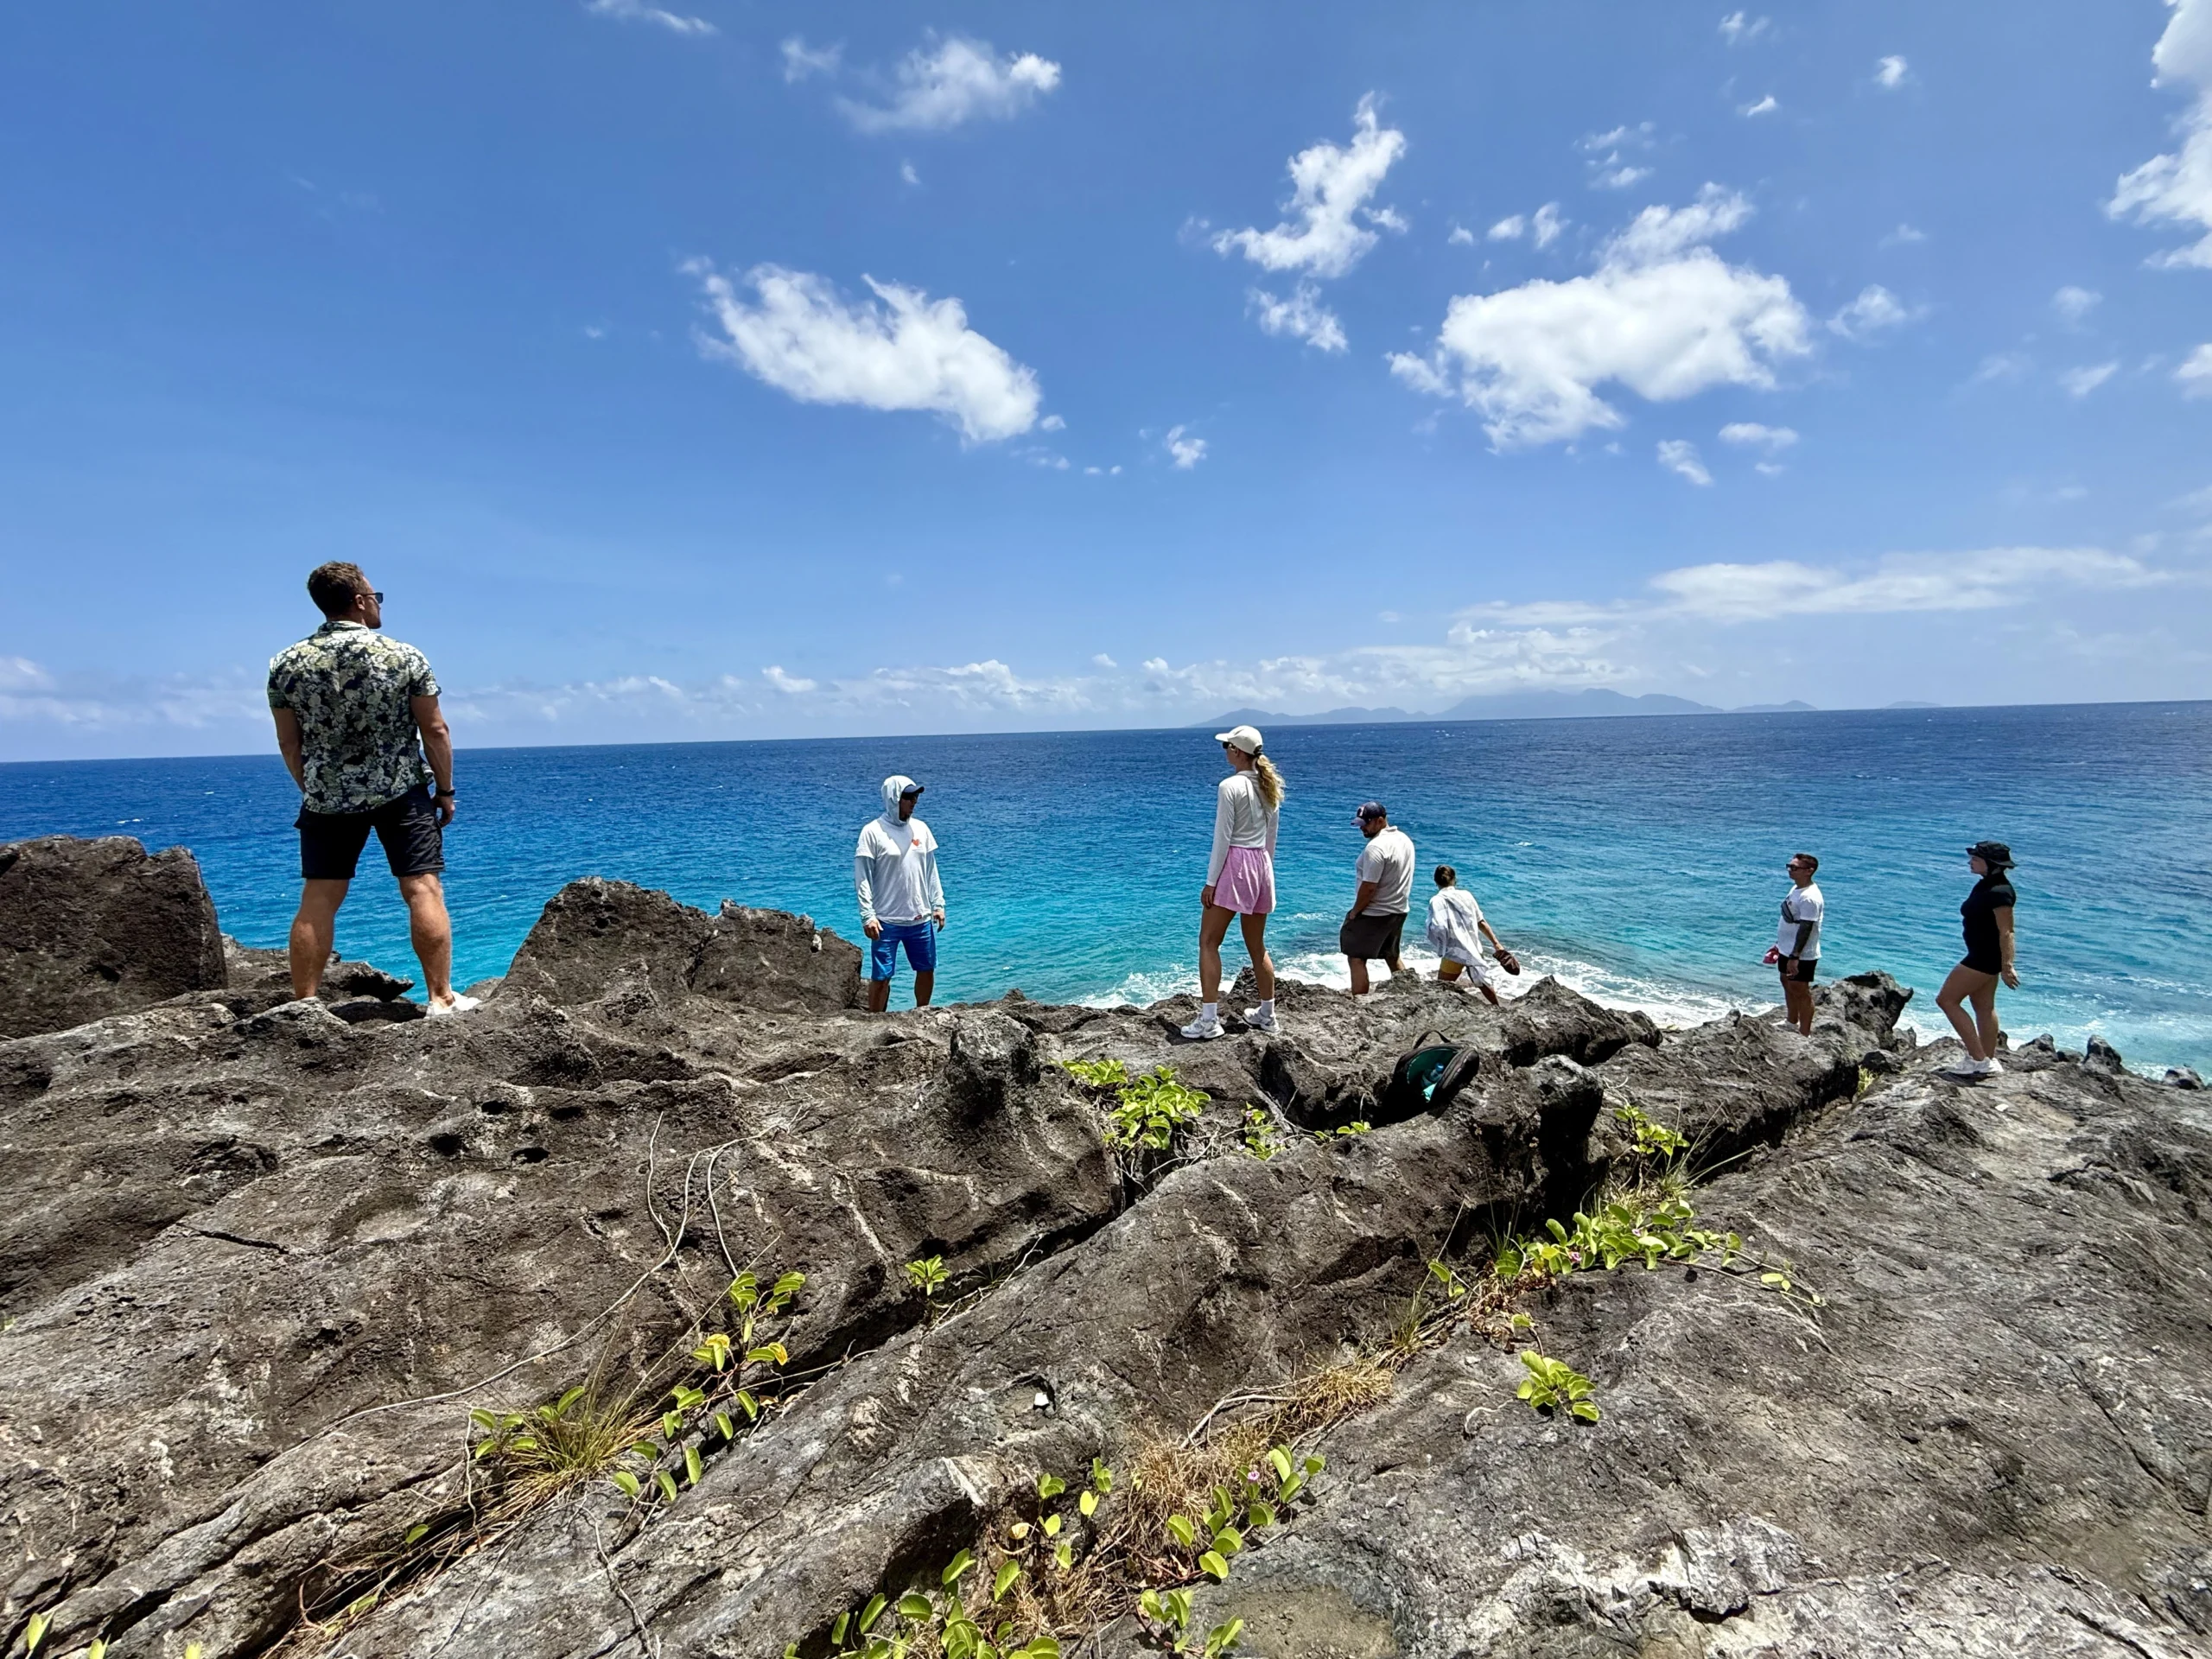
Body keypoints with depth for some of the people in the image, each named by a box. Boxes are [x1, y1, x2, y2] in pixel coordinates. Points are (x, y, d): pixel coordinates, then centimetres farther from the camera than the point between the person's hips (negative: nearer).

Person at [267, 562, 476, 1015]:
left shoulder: (286, 664, 0)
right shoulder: (405, 656, -8)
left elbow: (289, 742, 6)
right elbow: (434, 730, -7)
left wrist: (315, 790, 18)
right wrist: (445, 790, 3)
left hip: (327, 801, 3)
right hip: (400, 793, -3)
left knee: (317, 900, 8)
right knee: (423, 890, -2)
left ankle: (304, 1005, 13)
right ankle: (441, 998, -1)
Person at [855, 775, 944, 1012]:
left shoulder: (921, 829, 6)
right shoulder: (872, 831, -9)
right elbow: (862, 878, -10)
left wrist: (938, 904, 8)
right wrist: (867, 916, -16)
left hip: (921, 918, 5)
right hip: (886, 921, -5)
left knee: (927, 970, 16)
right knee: (881, 977, -1)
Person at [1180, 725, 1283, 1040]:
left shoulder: (1230, 786, -13)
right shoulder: (1269, 786, 10)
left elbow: (1222, 837, -14)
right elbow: (1271, 836, 15)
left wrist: (1211, 881, -11)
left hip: (1234, 864, -8)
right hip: (1262, 865, 8)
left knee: (1208, 942, -2)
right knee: (1257, 946, 17)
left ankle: (1209, 1020, -6)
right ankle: (1266, 1015, 25)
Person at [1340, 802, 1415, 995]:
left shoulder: (1376, 847, -23)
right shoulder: (1405, 839, 6)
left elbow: (1369, 888, -25)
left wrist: (1355, 912, -12)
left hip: (1374, 914, -10)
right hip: (1399, 911, 10)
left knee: (1356, 958, -4)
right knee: (1392, 957, 24)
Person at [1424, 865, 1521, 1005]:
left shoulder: (1437, 901, -11)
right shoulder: (1466, 895, 4)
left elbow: (1438, 928, -23)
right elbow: (1481, 922, 6)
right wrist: (1496, 944, 11)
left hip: (1455, 952, -6)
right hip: (1475, 949, 6)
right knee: (1483, 981, 29)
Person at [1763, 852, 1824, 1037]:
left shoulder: (1809, 897, -23)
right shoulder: (1795, 888, 7)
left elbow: (1806, 929, -26)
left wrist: (1794, 957, -27)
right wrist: (1778, 944, 21)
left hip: (1801, 955, -10)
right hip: (1786, 950, 10)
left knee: (1801, 991, 0)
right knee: (1788, 986, 22)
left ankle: (1805, 1034, 11)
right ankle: (1791, 1024, 39)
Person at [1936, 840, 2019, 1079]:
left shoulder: (1998, 892, -23)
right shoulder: (1987, 884, 8)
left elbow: (2005, 932, -24)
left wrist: (2007, 966, -25)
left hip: (1985, 957, -10)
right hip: (1983, 955, 10)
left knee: (1947, 1000, -5)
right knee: (1984, 1007, 16)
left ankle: (1979, 1060, -1)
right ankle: (1989, 1062, 24)